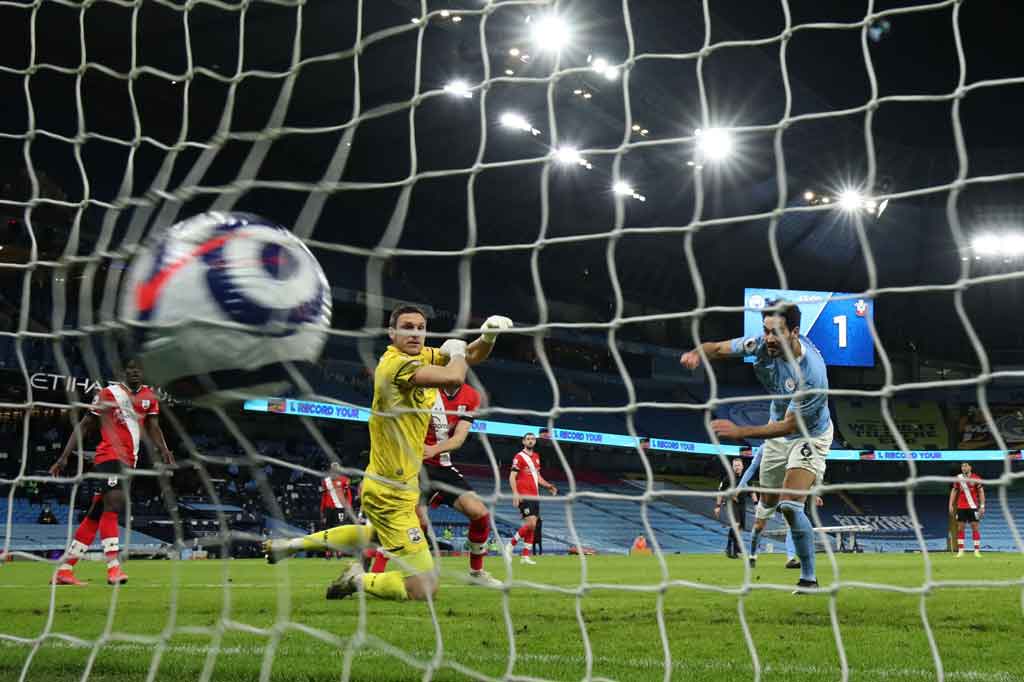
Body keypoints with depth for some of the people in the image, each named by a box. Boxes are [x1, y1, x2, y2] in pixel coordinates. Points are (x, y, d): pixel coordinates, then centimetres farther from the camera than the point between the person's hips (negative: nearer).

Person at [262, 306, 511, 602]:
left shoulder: (424, 356, 4)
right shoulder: (396, 363, -23)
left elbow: (473, 356, 13)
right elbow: (454, 377, -36)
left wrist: (488, 336, -10)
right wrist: (456, 351, -14)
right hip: (392, 495, -10)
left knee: (379, 533, 41)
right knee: (424, 589, -11)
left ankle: (293, 544, 45)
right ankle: (358, 580, 11)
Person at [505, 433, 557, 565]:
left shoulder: (536, 457, 18)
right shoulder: (519, 457, -5)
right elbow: (512, 477, -9)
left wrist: (548, 486, 9)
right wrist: (515, 493, -22)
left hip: (535, 496, 8)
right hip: (524, 496, -8)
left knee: (532, 526, 5)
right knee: (531, 523, -17)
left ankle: (525, 556, 9)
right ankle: (511, 545, -2)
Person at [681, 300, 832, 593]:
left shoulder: (811, 373, -37)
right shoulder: (763, 344, -20)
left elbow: (790, 426, -32)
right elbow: (719, 348, -8)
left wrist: (740, 432, -35)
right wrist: (697, 354, -32)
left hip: (810, 437, -6)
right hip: (778, 431, 6)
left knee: (790, 505, -21)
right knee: (767, 503, 18)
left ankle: (809, 578, -9)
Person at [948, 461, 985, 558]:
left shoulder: (976, 478, -2)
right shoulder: (958, 478, 6)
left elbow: (981, 492, -1)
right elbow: (954, 491, 11)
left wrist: (982, 506, -7)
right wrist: (951, 505, 5)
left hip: (973, 507, -3)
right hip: (961, 507, 3)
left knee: (975, 528, -3)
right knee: (960, 528, 1)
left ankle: (977, 551, 0)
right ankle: (960, 551, 5)